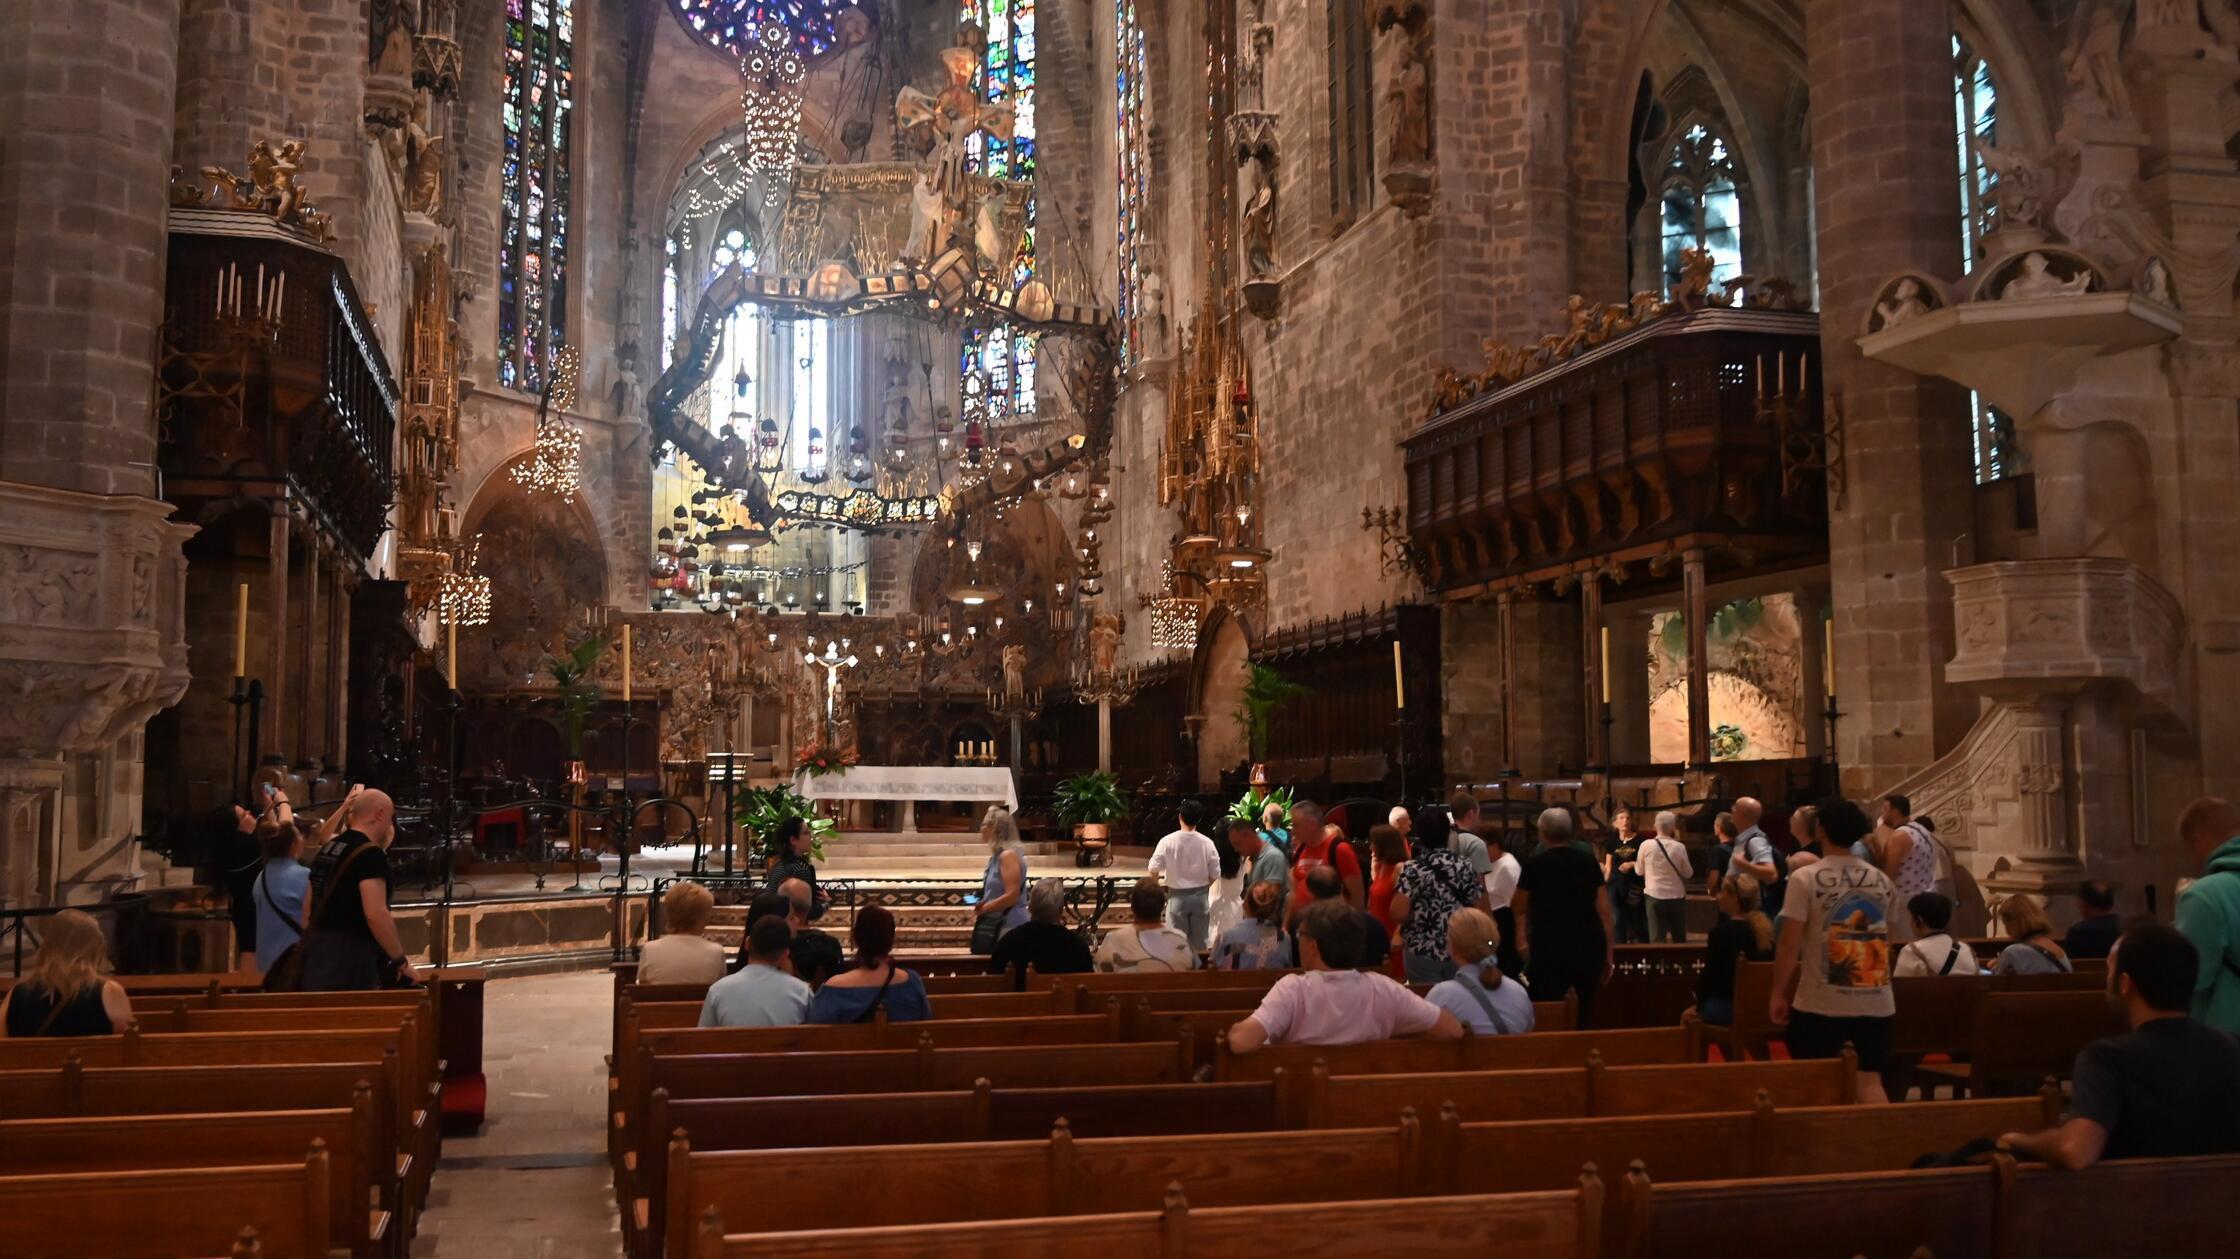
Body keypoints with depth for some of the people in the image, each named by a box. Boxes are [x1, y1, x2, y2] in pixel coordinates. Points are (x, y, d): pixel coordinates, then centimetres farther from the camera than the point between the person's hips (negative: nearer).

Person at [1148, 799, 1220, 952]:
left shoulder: (1168, 841, -12)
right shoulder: (1206, 843, -8)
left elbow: (1154, 870, -12)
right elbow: (1215, 875, -3)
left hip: (1177, 896, -1)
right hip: (1200, 896, 1)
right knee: (1200, 941, 11)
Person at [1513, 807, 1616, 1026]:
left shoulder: (1535, 865, -4)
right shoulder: (1589, 862, 5)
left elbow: (1517, 908, 8)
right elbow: (1604, 910, 3)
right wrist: (1609, 951, 9)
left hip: (1550, 947, -4)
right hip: (1589, 945, 4)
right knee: (1586, 1012, 11)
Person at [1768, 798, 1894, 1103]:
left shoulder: (1806, 879, -9)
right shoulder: (1882, 882, 5)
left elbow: (1789, 944, -10)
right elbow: (1885, 942, 16)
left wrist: (1778, 993, -1)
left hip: (1822, 1004, -4)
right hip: (1876, 1003, 4)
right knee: (1870, 1079, 8)